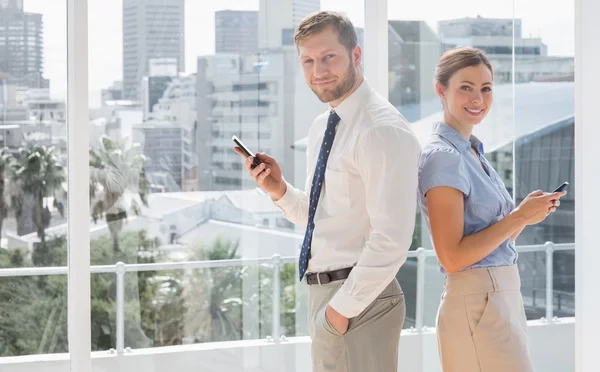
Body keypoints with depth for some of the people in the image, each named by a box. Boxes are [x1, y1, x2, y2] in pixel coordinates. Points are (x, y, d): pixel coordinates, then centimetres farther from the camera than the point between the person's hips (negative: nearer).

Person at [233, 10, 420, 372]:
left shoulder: (382, 130, -16)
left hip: (359, 300, -9)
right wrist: (280, 190, 4)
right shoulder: (321, 128, 12)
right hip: (322, 291, 9)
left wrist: (343, 307, -19)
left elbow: (392, 240, -22)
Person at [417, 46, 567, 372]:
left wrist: (529, 213, 2)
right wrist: (520, 217, -16)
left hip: (501, 297, 9)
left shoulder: (474, 152, 14)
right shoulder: (442, 156, -13)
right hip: (477, 304, -9)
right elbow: (452, 257, -19)